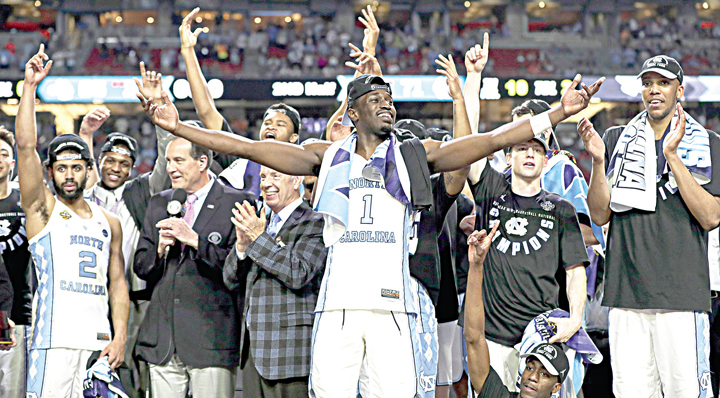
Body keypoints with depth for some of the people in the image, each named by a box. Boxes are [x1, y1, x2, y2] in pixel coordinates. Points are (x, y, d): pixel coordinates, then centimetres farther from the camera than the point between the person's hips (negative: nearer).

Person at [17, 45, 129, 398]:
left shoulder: (110, 222, 17)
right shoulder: (43, 209, 6)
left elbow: (117, 282, 16)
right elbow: (25, 146, -6)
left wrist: (119, 337, 3)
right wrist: (29, 85, -11)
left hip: (99, 341, 4)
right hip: (55, 340, -4)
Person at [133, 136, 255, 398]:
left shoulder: (237, 204, -2)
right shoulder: (159, 204, 16)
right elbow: (141, 268, 15)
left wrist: (195, 240, -16)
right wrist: (160, 249, -6)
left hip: (210, 340, -5)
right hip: (162, 340, 5)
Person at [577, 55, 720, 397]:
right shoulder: (617, 140, 14)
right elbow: (600, 215, 8)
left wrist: (672, 156, -12)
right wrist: (598, 161, -6)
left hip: (680, 292, -3)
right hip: (625, 291, 3)